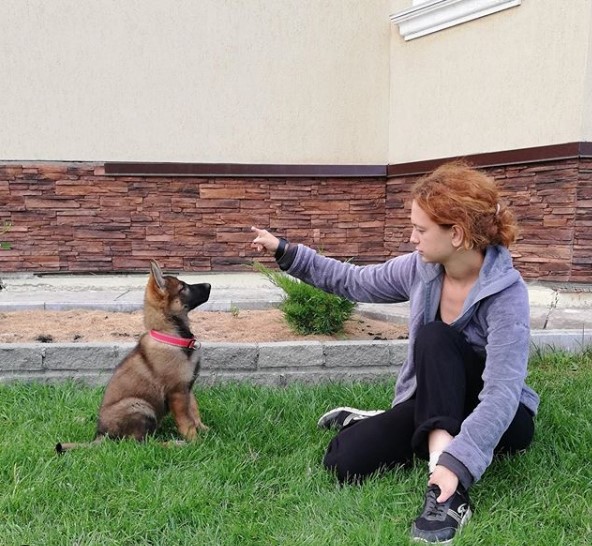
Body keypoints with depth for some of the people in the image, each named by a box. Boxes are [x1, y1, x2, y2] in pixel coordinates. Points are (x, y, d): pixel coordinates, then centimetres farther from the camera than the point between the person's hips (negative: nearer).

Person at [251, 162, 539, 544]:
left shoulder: (507, 295, -27)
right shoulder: (421, 268, -10)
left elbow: (502, 394, -35)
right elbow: (353, 282, 3)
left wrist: (457, 463, -47)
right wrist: (286, 252, 0)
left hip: (498, 420, -4)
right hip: (434, 406, 4)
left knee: (435, 338, -32)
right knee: (344, 463, -20)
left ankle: (445, 480, -28)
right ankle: (373, 423, 13)